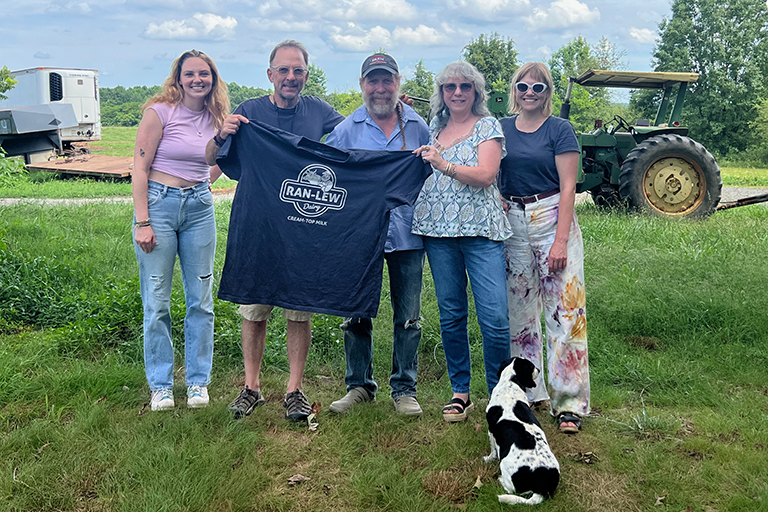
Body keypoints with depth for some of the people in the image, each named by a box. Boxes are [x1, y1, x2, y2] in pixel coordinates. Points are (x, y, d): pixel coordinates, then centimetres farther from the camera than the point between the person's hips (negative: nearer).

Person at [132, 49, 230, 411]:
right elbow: (140, 168, -7)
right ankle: (161, 385, 14)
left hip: (199, 207, 4)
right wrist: (142, 222, -13)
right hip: (159, 204, -4)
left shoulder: (214, 117, 9)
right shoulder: (160, 111, -6)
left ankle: (198, 381, 19)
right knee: (156, 302, 0)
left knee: (201, 299, 6)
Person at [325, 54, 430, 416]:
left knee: (407, 316, 6)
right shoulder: (346, 129, 5)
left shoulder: (418, 127, 8)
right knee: (355, 314, 6)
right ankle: (359, 385, 21)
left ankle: (404, 389, 18)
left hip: (406, 235, 1)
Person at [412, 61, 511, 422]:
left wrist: (445, 165, -15)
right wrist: (416, 160, 11)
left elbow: (486, 175, -9)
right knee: (450, 315, 7)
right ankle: (460, 392, 19)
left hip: (480, 229, -4)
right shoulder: (434, 127, 18)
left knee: (495, 318, -9)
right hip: (438, 230, 4)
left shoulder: (487, 126, 4)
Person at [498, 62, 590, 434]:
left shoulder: (559, 130, -1)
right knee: (519, 309, 9)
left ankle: (569, 402, 3)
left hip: (552, 218, -4)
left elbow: (567, 187, -6)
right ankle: (527, 390, 23)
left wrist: (561, 240, -14)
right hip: (511, 222, 4)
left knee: (563, 310, -5)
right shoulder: (501, 129, 10)